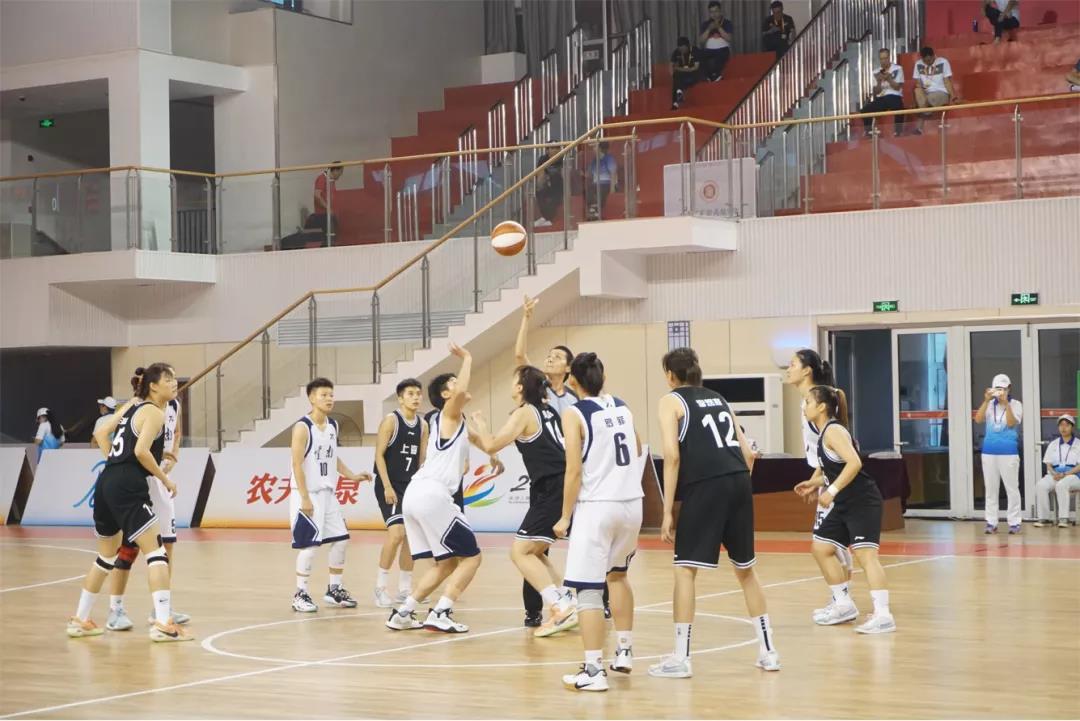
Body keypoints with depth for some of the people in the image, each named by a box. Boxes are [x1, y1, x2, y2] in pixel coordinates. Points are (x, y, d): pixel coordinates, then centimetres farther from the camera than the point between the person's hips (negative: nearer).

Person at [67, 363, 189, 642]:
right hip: (129, 488, -9)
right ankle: (163, 624, -18)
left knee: (106, 555, 22)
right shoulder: (155, 413, -7)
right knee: (156, 551, -10)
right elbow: (141, 451, -19)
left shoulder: (134, 406, 18)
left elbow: (101, 433, 24)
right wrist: (165, 479, -9)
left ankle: (80, 620, 29)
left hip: (107, 483, 9)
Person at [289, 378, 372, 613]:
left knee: (341, 539, 9)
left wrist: (351, 476, 11)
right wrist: (304, 498, -20)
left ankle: (334, 590, 22)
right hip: (307, 494, -8)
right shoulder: (303, 427, -14)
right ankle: (300, 595, 2)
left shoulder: (333, 425, 9)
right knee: (309, 544, -8)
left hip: (327, 493, 8)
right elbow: (297, 464, -17)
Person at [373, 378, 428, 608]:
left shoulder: (423, 425, 8)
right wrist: (387, 487, -19)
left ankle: (405, 589, 18)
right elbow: (379, 455, -13)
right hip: (389, 485, -7)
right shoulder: (391, 421, -10)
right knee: (396, 533, -18)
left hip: (411, 486, 7)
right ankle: (381, 587, -7)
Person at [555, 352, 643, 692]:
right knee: (617, 575, 27)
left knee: (588, 589, -4)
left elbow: (574, 472, -11)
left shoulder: (575, 415, -7)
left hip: (596, 507, -6)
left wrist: (565, 517, -5)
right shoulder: (623, 408, 10)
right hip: (631, 503, 6)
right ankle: (624, 651, 31)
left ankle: (594, 670, -9)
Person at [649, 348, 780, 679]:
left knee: (685, 569, 1)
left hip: (704, 486, -6)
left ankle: (681, 658, -1)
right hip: (740, 482, 6)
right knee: (745, 569, 17)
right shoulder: (719, 399, 24)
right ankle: (768, 651, 20)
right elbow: (748, 453, 18)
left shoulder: (672, 401, 7)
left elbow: (672, 456, -6)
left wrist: (667, 511, -5)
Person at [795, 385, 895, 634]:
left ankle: (883, 615, -24)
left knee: (865, 554, -18)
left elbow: (854, 463, -27)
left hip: (863, 502, -10)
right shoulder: (825, 433, 14)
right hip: (845, 504, 10)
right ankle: (844, 605, 22)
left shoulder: (833, 430, -14)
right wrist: (816, 483, 16)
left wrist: (832, 490, -28)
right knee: (820, 547, 14)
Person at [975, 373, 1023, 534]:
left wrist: (1006, 403, -21)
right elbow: (978, 419, -7)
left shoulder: (1015, 404, -1)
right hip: (989, 452, 3)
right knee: (990, 489, 6)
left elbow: (1011, 423, -14)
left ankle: (1014, 523, 1)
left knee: (1012, 488, -2)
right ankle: (991, 522, 11)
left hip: (1008, 452, -3)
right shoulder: (989, 405, 7)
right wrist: (986, 401, -16)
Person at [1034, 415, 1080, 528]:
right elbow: (1048, 464, 14)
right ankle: (1043, 517, -27)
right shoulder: (1053, 444, 19)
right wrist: (1054, 473, -9)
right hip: (1054, 475, 4)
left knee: (1061, 485, -39)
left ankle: (1063, 518, -37)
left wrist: (1065, 474, -18)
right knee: (1041, 485, -30)